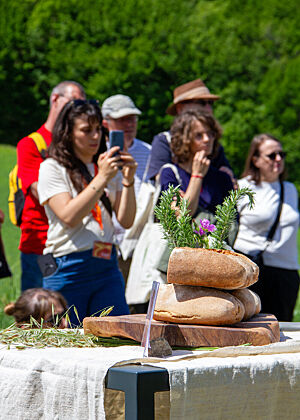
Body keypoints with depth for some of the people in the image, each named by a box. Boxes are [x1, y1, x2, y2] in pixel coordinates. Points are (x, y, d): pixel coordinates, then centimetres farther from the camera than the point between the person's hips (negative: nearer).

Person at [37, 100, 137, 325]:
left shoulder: (109, 167, 13)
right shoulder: (52, 168, -1)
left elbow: (126, 221, 5)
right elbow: (69, 217, -15)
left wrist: (128, 180, -8)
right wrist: (101, 178, -18)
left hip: (107, 265, 4)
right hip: (67, 268, -4)